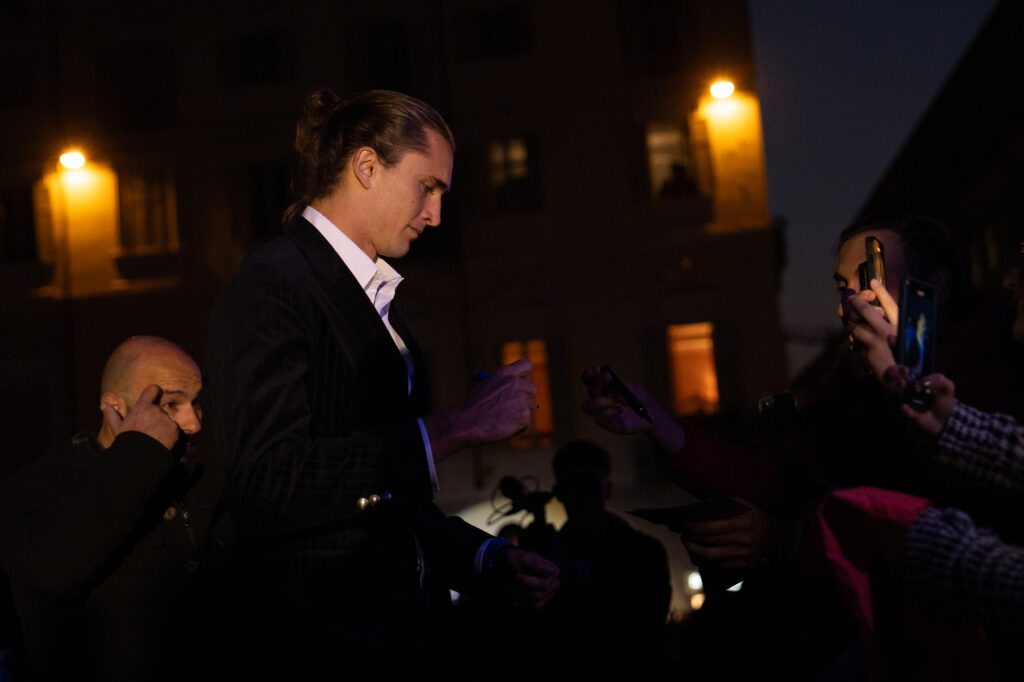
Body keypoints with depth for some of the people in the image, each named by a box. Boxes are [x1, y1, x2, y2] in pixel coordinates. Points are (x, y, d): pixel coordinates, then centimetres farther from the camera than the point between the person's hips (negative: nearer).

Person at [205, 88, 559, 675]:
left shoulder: (383, 310, 17)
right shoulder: (270, 285, -11)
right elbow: (269, 483, -25)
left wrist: (488, 559, 7)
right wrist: (454, 428, -21)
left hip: (408, 633, 8)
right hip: (321, 645, -8)